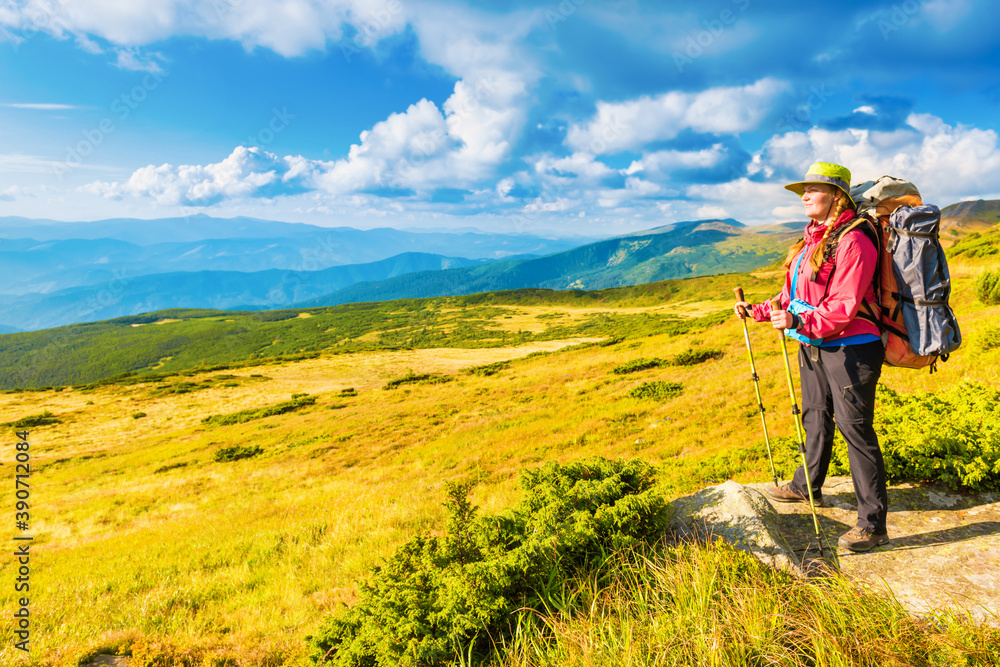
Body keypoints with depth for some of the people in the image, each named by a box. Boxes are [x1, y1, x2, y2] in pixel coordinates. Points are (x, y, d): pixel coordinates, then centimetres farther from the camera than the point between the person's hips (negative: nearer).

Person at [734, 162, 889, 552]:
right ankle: (807, 487, 39)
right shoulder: (811, 241, 13)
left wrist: (799, 322, -36)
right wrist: (758, 312, 14)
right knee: (815, 418, 21)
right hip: (812, 346, 9)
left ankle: (873, 524, 4)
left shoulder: (853, 242, -16)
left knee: (855, 428, -5)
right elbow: (792, 296, 20)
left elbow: (843, 308, -24)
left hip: (850, 349, -9)